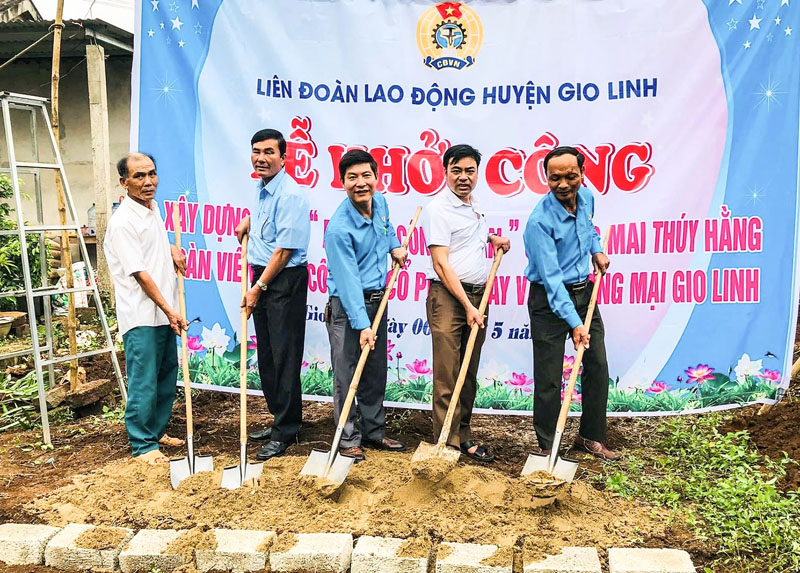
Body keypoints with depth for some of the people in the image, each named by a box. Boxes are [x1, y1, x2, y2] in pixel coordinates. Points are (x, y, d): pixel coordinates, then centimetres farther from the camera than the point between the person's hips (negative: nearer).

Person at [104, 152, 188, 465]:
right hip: (141, 316, -9)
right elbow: (139, 273, -19)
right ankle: (143, 445, 8)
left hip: (164, 312, 9)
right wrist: (168, 309, -19)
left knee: (167, 377, 16)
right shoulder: (123, 222, -15)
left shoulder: (153, 209, 11)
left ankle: (157, 431, 30)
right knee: (144, 383, -3)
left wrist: (173, 248, 11)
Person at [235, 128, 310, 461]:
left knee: (284, 358, -4)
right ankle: (278, 420, 28)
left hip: (285, 281, -9)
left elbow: (284, 250, -19)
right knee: (266, 356, 15)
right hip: (261, 277, 10)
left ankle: (286, 432, 6)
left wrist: (259, 288, -14)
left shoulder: (290, 195, -17)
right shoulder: (261, 189, 12)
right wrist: (247, 222, 16)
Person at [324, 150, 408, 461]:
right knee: (346, 375, -1)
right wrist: (362, 325, -26)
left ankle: (374, 432, 28)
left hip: (377, 301, 7)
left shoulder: (380, 202, -1)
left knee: (376, 373, 15)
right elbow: (348, 280, -24)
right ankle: (348, 439, 14)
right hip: (347, 306, -7)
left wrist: (394, 246, 12)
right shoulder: (338, 228, -23)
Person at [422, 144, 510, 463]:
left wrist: (492, 238, 18)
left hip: (478, 295, 8)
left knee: (469, 374, 11)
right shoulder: (438, 209, -9)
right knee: (447, 376, -6)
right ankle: (446, 442, 1)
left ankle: (463, 436, 20)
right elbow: (441, 264, -14)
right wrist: (467, 305, -17)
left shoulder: (474, 205, 15)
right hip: (448, 295, -7)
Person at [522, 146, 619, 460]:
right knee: (548, 378, -2)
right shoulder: (540, 221, -24)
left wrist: (596, 249, 7)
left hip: (584, 292, 7)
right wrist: (574, 323, -31)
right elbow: (551, 278, -27)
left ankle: (591, 436, 27)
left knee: (598, 367, 11)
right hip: (549, 299, -7)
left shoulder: (587, 197, -2)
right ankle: (547, 446, 13)